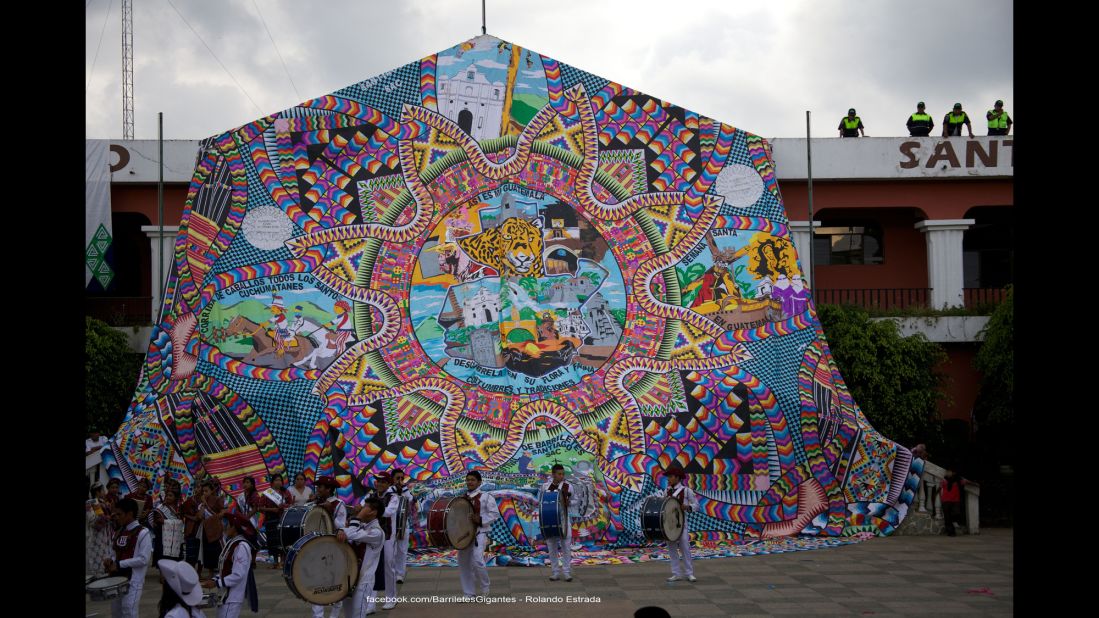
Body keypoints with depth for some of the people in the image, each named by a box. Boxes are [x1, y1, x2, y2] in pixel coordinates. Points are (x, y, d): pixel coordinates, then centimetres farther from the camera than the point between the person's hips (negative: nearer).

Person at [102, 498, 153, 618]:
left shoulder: (143, 533, -13)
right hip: (117, 578, 8)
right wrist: (111, 561, -2)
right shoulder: (120, 531, 11)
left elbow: (144, 559, -18)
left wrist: (119, 564, -18)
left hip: (133, 580, -8)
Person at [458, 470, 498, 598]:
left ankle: (484, 588, 6)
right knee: (464, 563, 5)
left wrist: (480, 520, -20)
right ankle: (468, 594, 16)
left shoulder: (486, 497, -4)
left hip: (479, 533, -6)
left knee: (477, 561, -18)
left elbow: (495, 514, -8)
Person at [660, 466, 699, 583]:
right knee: (671, 548, 4)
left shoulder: (686, 490, -3)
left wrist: (687, 507, -19)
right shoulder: (667, 491, 8)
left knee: (685, 547, -3)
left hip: (681, 522, -4)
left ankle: (689, 574, 5)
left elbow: (696, 505, -1)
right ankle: (677, 574, 11)